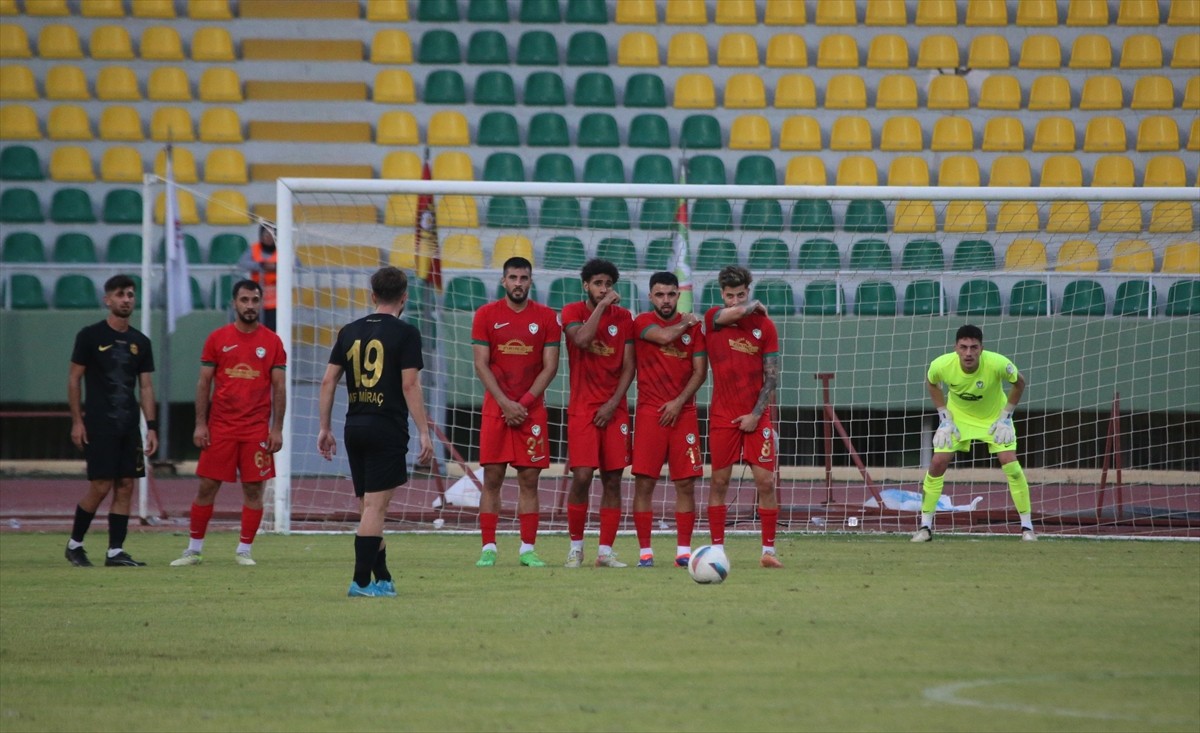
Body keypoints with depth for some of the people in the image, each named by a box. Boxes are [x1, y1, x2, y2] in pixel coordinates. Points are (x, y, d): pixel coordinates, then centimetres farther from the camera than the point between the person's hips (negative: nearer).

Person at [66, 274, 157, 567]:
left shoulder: (140, 342, 11)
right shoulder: (90, 336, -3)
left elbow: (146, 387, 12)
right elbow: (74, 380, -2)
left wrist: (151, 427, 4)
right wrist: (76, 421, -8)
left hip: (129, 427, 5)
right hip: (99, 425, -5)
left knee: (125, 487, 0)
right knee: (101, 486, -8)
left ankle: (115, 552, 4)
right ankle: (74, 544, 9)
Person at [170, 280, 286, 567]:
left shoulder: (272, 342, 4)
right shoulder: (217, 339, 4)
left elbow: (279, 387, 4)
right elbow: (204, 383, 5)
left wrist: (277, 429, -2)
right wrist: (200, 424, -3)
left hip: (257, 430, 0)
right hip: (220, 427, 0)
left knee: (253, 488, 0)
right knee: (207, 487, 1)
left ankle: (244, 550, 9)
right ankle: (194, 549, 11)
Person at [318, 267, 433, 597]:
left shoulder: (349, 331, 10)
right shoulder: (405, 333, -6)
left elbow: (328, 381, 9)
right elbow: (410, 386, -12)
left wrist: (325, 428, 15)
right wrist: (424, 433, -9)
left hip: (355, 428, 6)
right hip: (387, 427, -6)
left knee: (369, 506, 12)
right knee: (375, 505, -5)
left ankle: (382, 579, 17)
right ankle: (362, 581, -8)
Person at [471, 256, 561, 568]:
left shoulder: (546, 318, 4)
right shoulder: (486, 315, 3)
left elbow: (550, 366, 0)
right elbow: (481, 364, -1)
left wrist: (525, 402, -10)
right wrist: (505, 403, -11)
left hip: (532, 409, 0)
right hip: (495, 407, 0)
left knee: (529, 479, 0)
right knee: (492, 477, -3)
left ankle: (528, 549, 3)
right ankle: (488, 548, 0)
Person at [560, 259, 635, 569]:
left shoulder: (623, 317, 8)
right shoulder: (573, 311, 1)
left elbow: (628, 366, 5)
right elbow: (581, 339, -21)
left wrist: (613, 403, -6)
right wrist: (602, 306, -16)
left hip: (614, 410, 3)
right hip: (582, 409, -3)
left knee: (612, 480, -1)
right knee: (582, 477, -11)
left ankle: (606, 551, 3)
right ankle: (575, 546, 4)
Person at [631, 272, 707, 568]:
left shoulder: (693, 326, 8)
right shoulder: (642, 322, 2)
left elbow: (700, 371, 3)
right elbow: (664, 336, -19)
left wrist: (679, 402, -8)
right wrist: (685, 323, -1)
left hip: (683, 411, 2)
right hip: (649, 412, -2)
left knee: (686, 483, -1)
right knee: (644, 483, -5)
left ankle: (684, 550, 4)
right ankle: (645, 551, 0)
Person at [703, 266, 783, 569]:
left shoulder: (764, 325, 2)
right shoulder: (714, 317, 1)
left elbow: (771, 375, 1)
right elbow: (734, 313, -23)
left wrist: (756, 414, -8)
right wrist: (756, 307, -3)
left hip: (756, 416, 0)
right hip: (722, 415, 0)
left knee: (766, 481, -5)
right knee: (719, 481, 2)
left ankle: (768, 551, 1)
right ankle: (717, 549, 8)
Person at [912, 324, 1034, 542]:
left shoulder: (997, 363, -33)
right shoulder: (941, 365, -28)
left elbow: (1019, 382, -11)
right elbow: (931, 384, -2)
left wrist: (1005, 417, -12)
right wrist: (944, 417, -7)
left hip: (994, 416, -1)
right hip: (958, 416, 1)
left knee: (1010, 463, -15)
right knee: (937, 463, -11)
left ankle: (1027, 527, -2)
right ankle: (925, 527, 3)